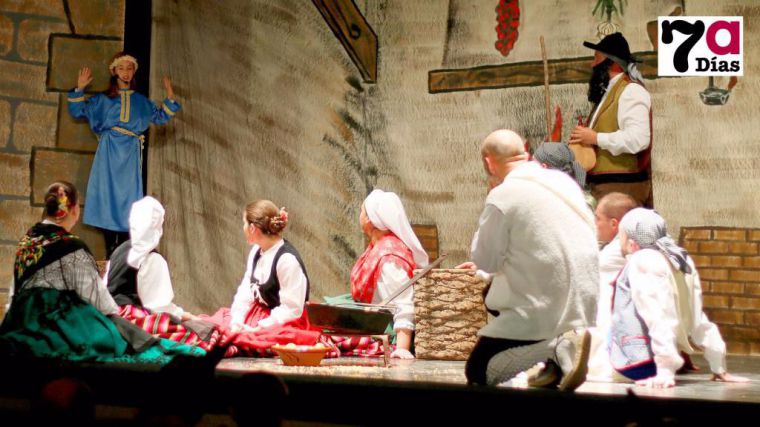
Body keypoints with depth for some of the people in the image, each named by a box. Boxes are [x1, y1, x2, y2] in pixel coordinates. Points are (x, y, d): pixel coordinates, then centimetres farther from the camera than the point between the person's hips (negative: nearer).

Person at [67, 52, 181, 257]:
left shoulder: (141, 102, 19)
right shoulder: (103, 99, 14)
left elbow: (161, 116, 18)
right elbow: (78, 111, 13)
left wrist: (170, 97, 4)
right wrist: (79, 89, 1)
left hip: (130, 153, 1)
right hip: (109, 150, -1)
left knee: (127, 197, -5)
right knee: (108, 195, -8)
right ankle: (110, 250, -9)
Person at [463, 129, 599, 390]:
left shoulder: (503, 195, -14)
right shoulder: (564, 181, 9)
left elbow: (485, 262, -6)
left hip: (541, 314, -8)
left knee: (477, 370, 4)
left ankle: (557, 350, -19)